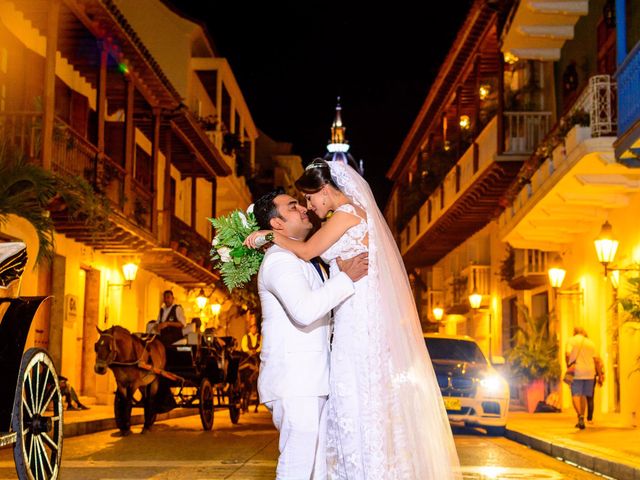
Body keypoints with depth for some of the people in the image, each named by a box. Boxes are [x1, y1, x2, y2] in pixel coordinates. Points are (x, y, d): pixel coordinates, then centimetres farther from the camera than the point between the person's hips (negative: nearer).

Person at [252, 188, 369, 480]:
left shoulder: (301, 260, 21)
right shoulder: (279, 260, -12)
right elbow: (304, 311, -28)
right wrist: (346, 278, -20)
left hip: (312, 380, 10)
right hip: (293, 382, -10)